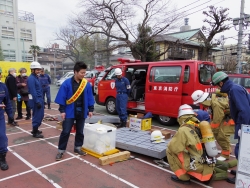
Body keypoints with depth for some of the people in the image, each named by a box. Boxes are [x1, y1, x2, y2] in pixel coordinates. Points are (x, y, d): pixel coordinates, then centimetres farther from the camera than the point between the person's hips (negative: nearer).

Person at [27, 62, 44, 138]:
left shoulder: (36, 77, 15)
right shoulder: (31, 78, -16)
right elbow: (33, 92, -22)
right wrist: (37, 102, -23)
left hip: (39, 99, 10)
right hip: (36, 100, -10)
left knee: (40, 115, 17)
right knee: (37, 116, -2)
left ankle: (35, 129, 32)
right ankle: (35, 133, 10)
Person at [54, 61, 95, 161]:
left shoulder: (87, 84, -1)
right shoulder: (67, 83, -10)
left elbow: (90, 97, 6)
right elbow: (62, 98, -7)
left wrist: (90, 109, 5)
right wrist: (62, 110, -9)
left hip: (82, 112, 3)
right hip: (70, 112, -3)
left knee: (80, 131, 14)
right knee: (66, 131, 3)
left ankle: (77, 148, 31)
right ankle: (61, 151, 16)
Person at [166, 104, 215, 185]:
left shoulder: (183, 130, -16)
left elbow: (172, 147, -12)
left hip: (198, 166, -7)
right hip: (208, 165, 7)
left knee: (169, 151, -2)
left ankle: (183, 177, 6)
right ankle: (207, 174, 17)